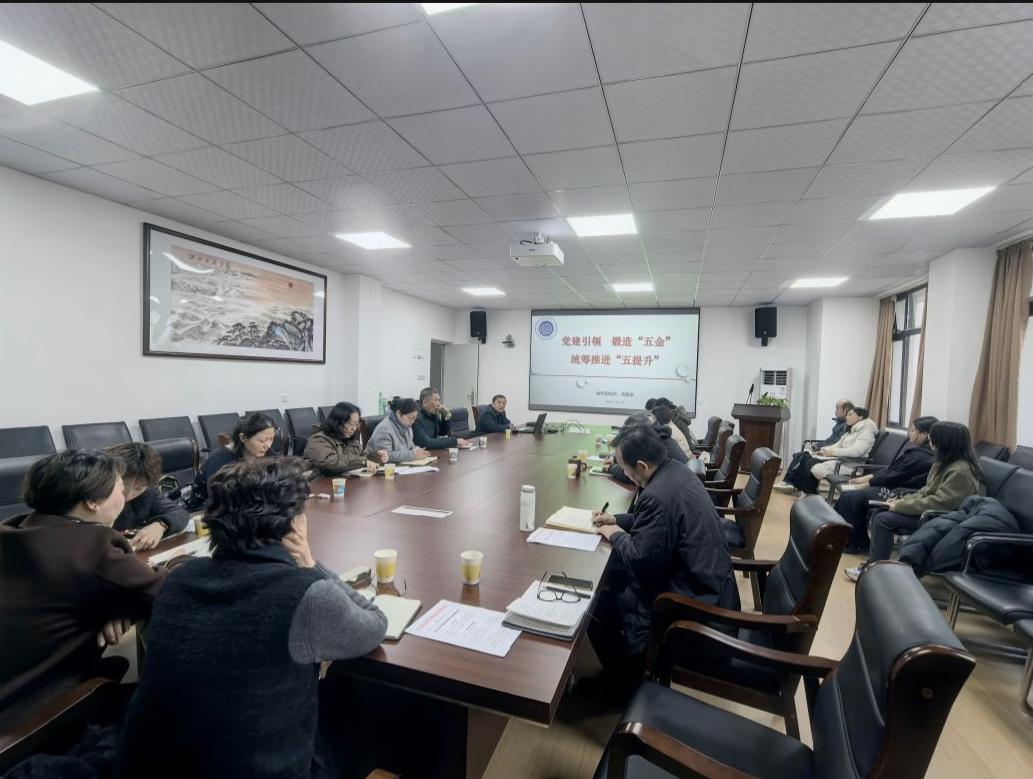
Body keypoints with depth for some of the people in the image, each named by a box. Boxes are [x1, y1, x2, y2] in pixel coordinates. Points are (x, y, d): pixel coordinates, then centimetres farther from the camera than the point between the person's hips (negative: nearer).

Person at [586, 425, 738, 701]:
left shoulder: (659, 495, -30)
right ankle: (628, 666, 31)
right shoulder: (675, 471, 0)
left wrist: (616, 535, -7)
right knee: (613, 577, 17)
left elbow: (642, 562, -24)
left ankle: (624, 683, 21)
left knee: (597, 604, 0)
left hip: (697, 602, -10)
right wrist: (617, 520, 9)